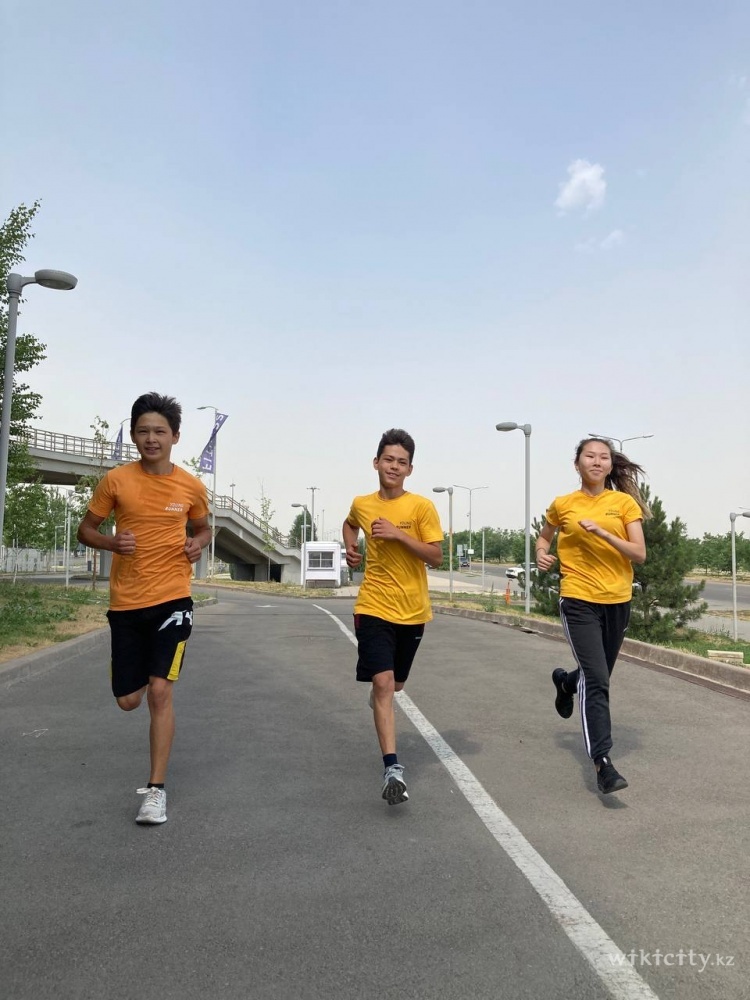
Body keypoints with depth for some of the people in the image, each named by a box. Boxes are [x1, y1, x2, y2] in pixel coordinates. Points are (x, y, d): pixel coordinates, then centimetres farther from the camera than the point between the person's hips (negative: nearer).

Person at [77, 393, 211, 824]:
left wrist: (198, 544, -6)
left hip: (172, 598, -1)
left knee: (160, 691, -9)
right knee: (129, 699, 9)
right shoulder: (116, 480, -3)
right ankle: (154, 675, 47)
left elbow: (203, 528, 17)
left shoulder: (192, 486, -1)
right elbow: (86, 529, 6)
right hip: (126, 602, 2)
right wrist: (111, 542, -15)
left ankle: (157, 790, 4)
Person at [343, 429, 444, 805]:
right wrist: (350, 548, 6)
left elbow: (436, 556, -13)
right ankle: (393, 767, -11)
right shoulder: (361, 504, 1)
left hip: (413, 610, 0)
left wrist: (398, 534, -23)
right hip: (374, 607, 0)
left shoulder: (422, 506, -8)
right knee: (383, 682, -14)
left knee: (395, 683, 18)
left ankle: (378, 693, 56)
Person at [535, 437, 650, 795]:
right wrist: (542, 555, -3)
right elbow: (544, 536, 19)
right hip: (579, 600, -2)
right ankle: (603, 763, -9)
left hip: (617, 601, 3)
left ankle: (565, 681, 54)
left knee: (598, 676, 20)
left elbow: (639, 554, -8)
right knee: (596, 679, -14)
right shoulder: (562, 505, 0)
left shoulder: (624, 502, -1)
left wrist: (602, 533, -21)